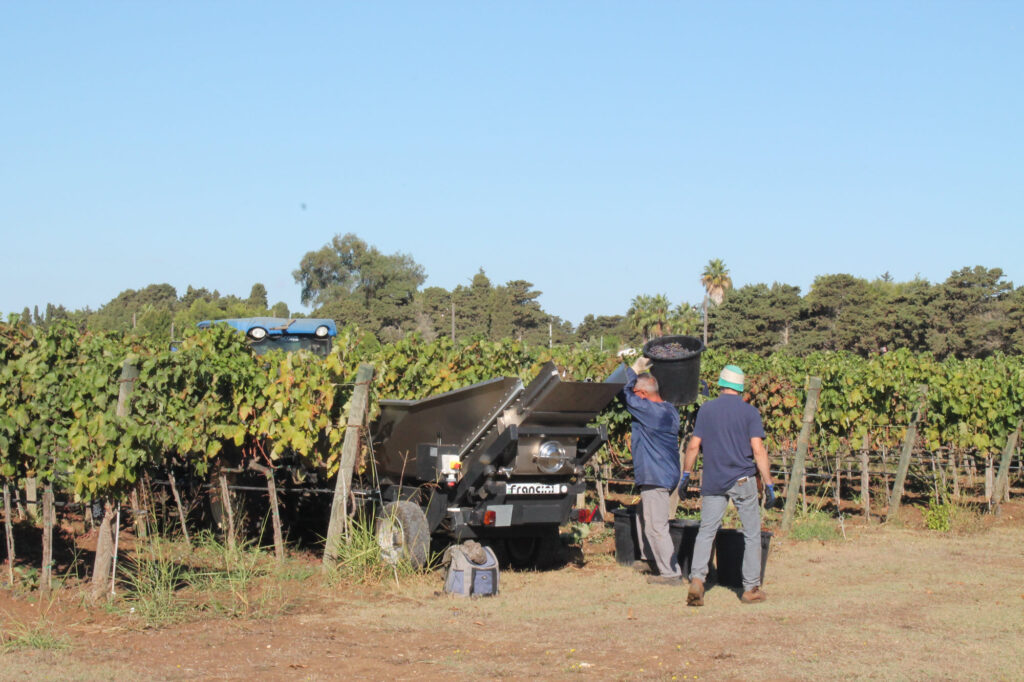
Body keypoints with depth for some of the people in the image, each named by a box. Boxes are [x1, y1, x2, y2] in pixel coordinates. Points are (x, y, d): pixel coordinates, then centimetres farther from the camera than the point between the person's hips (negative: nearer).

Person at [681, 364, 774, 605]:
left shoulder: (706, 410, 4)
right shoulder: (749, 412, -2)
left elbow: (693, 445, 4)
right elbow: (758, 450, -8)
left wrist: (685, 475, 14)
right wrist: (768, 483, -5)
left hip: (713, 483, 2)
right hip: (743, 480, -2)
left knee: (706, 531, 4)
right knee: (752, 534, 8)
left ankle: (696, 579, -14)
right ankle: (751, 588, 10)